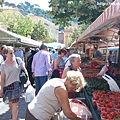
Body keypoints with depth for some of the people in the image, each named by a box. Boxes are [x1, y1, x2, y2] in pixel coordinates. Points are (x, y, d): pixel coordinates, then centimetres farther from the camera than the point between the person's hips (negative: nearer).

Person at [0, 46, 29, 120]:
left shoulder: (18, 60, -3)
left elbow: (24, 70, 5)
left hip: (16, 84, -2)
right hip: (7, 86, 2)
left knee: (15, 104, -7)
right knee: (10, 104, 13)